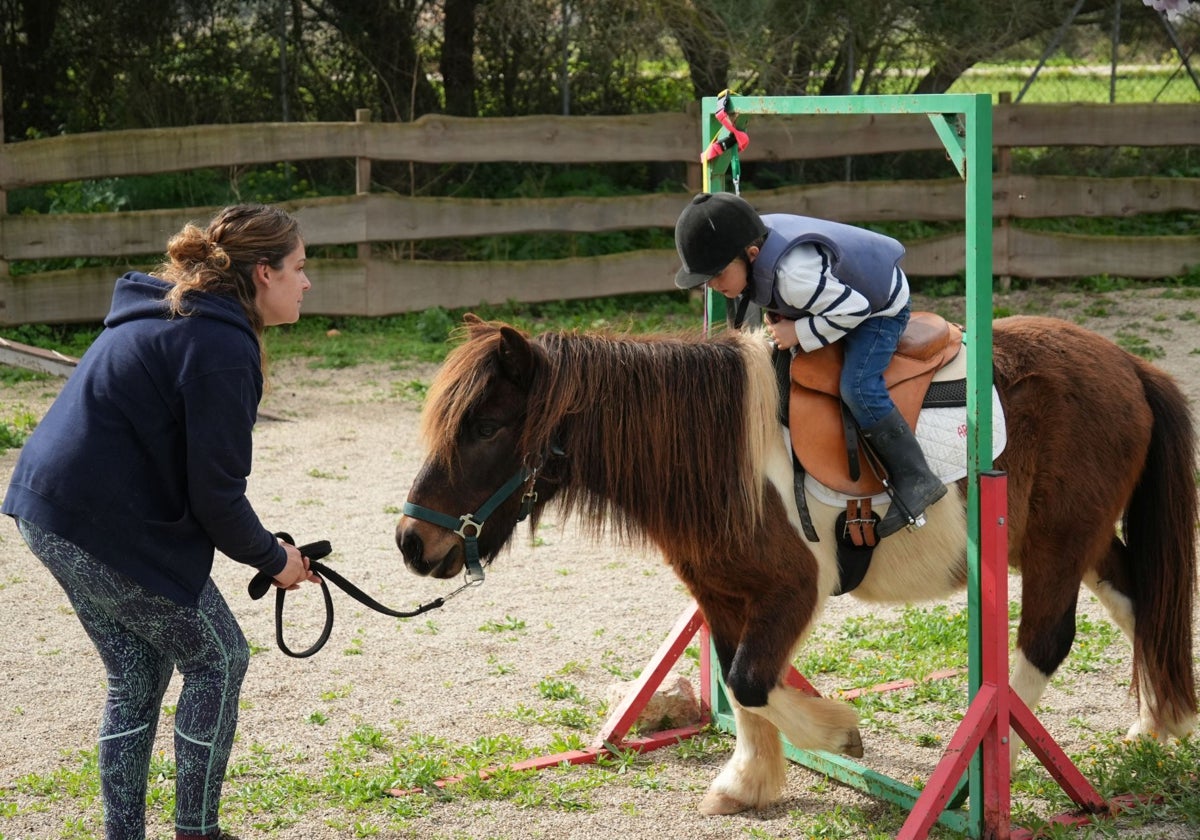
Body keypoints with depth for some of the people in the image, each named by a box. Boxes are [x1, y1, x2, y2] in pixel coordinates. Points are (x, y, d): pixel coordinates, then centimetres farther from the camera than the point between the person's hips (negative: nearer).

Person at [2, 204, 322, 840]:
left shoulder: (163, 316, 16)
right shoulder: (220, 347, -16)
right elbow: (216, 494, -16)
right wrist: (272, 559, 2)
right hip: (107, 527, -10)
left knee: (137, 676, 18)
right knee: (217, 661, 5)